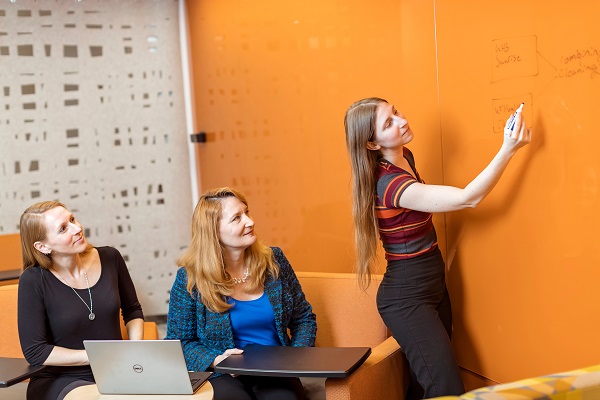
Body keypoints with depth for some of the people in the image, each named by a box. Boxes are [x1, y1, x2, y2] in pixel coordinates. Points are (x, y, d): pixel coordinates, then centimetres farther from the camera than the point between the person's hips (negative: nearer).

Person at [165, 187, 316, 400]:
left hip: (276, 373, 1)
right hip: (223, 377, -1)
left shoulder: (274, 260, 5)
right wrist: (215, 360, -16)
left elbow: (304, 319, 13)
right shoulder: (190, 277, -4)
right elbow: (178, 341, 2)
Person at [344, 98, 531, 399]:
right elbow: (467, 198, -32)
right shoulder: (390, 183, -28)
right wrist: (509, 148, -33)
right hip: (407, 299, -9)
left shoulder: (405, 157, 2)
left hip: (433, 287, 9)